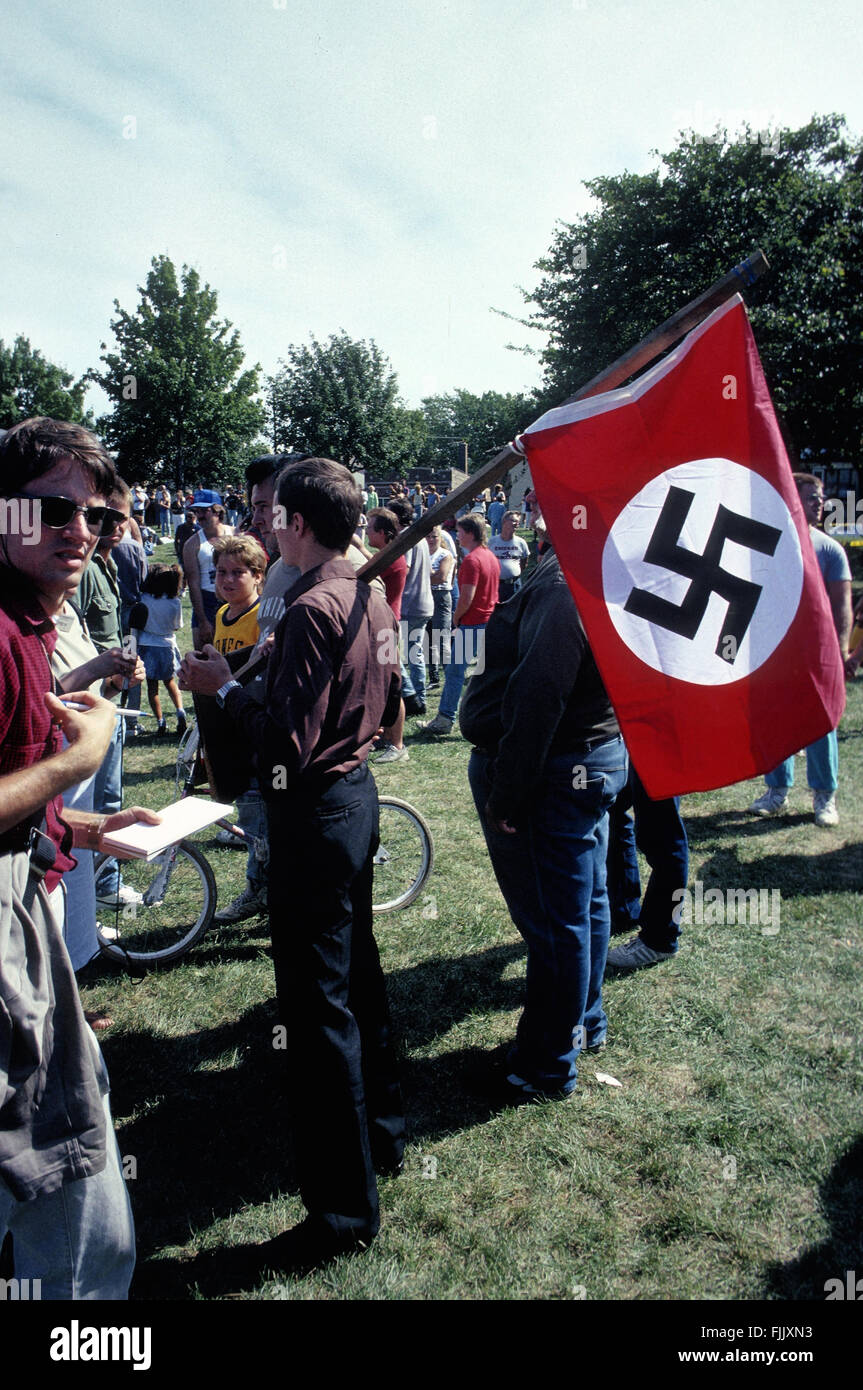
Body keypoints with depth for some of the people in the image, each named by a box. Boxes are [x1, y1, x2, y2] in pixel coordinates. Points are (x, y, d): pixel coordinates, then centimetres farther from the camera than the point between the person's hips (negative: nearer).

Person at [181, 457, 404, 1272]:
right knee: (356, 972, 22)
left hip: (314, 814, -10)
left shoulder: (313, 609, -21)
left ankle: (345, 1209, 15)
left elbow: (286, 749, -24)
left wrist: (225, 688, -11)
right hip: (357, 794, 10)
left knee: (317, 1005, 0)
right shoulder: (371, 600, 7)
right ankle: (380, 1133, 41)